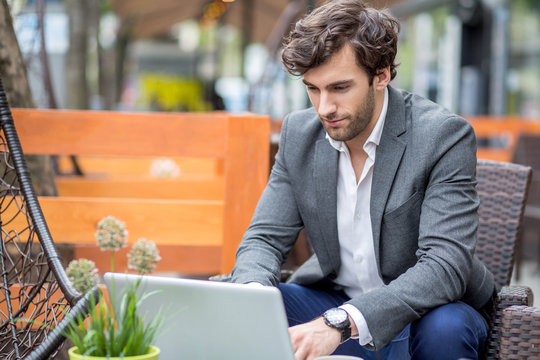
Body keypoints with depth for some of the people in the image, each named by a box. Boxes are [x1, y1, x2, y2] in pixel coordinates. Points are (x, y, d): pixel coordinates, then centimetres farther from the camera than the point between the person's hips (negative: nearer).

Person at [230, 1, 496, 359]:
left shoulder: (444, 135, -19)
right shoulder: (298, 133, -2)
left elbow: (445, 266, -28)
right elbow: (265, 238, -1)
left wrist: (340, 323, -42)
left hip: (420, 313, -3)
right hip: (335, 300, 4)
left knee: (444, 330, -37)